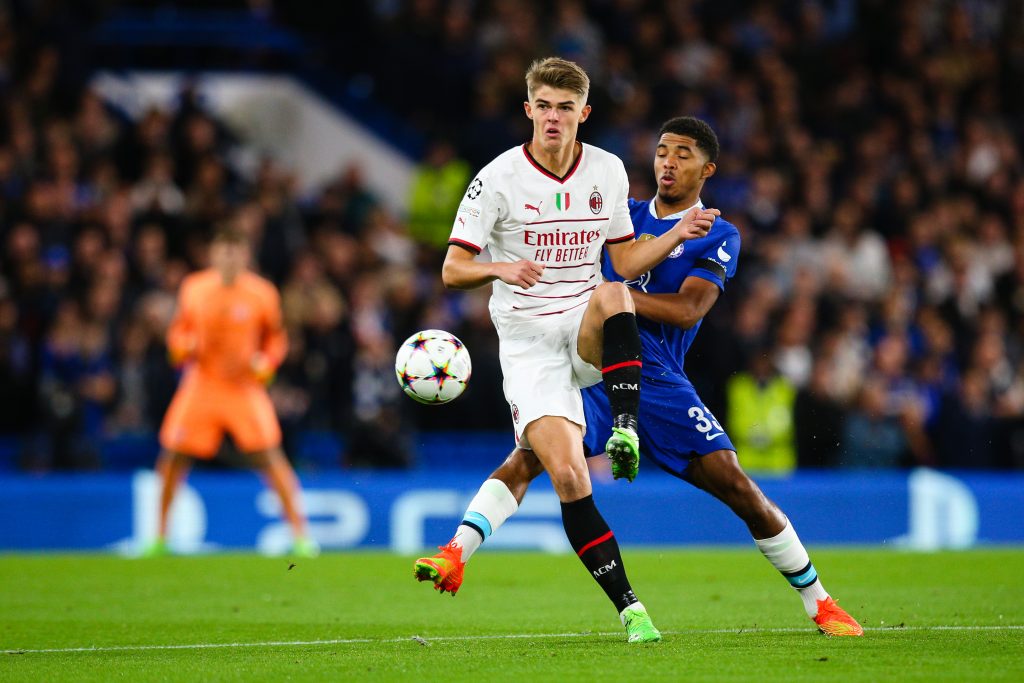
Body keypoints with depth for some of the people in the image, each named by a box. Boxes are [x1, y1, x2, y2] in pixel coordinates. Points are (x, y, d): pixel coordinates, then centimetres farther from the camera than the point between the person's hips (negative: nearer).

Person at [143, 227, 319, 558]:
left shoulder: (262, 294, -4)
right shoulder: (193, 289, 1)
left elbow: (276, 338, 8)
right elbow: (180, 330, 14)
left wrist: (266, 363, -11)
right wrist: (182, 347, -8)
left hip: (245, 385, -2)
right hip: (201, 383, 2)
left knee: (270, 456, -13)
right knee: (173, 457, -1)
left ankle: (300, 535, -8)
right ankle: (160, 537, 15)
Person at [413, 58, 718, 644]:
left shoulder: (608, 171, 5)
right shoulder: (499, 179, -6)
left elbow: (626, 260, 14)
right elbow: (453, 269, -5)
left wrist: (677, 235, -3)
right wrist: (500, 269, -25)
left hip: (587, 333, 2)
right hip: (529, 343, -2)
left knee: (612, 294, -36)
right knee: (569, 477, -18)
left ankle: (626, 433, -34)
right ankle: (628, 607, -12)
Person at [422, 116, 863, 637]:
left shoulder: (718, 237, 2)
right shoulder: (623, 214, 14)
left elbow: (687, 310, -12)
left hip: (657, 380, -2)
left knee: (737, 487, -7)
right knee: (524, 459, -23)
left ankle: (818, 603, 8)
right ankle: (455, 558, -31)